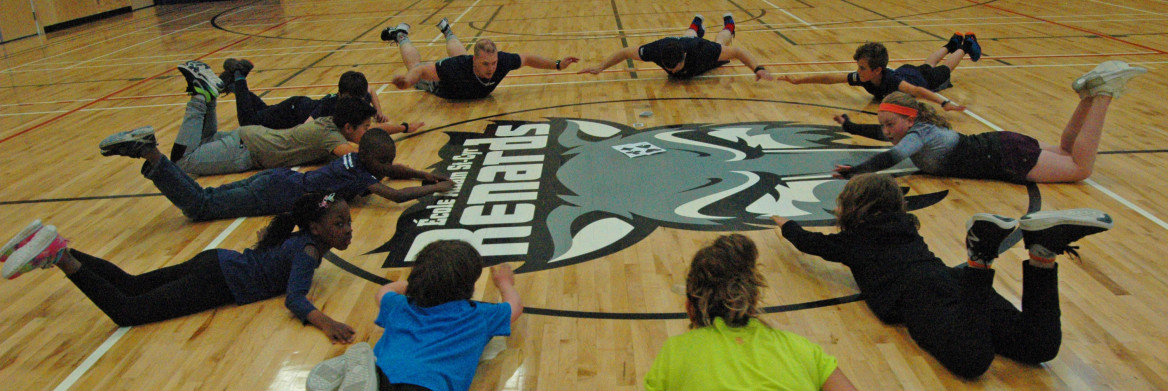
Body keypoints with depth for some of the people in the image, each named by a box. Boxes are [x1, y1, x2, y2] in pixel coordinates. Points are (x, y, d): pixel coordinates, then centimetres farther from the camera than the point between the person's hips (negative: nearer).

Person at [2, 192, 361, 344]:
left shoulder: (305, 237, 10)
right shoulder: (309, 252, -18)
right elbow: (294, 299, -33)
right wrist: (324, 322, -44)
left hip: (217, 263, 9)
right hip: (221, 282, -9)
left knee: (131, 284, 17)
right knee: (127, 312, -12)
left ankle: (55, 248, 16)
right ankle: (59, 256, -14)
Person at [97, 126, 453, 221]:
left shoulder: (359, 158, 9)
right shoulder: (358, 175, -16)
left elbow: (394, 169, 26)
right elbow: (397, 195, -27)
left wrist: (425, 175, 12)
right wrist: (435, 189, -15)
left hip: (279, 178, 8)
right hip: (277, 195, -8)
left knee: (208, 197, 15)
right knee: (200, 207, -7)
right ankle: (151, 154, -10)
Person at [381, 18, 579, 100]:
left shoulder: (503, 61, -40)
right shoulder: (457, 68, -51)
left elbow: (527, 59, -22)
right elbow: (421, 70, -43)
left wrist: (557, 64, -19)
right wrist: (408, 80, -63)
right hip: (441, 83, -4)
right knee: (414, 64, 29)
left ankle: (446, 30, 66)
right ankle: (401, 35, 51)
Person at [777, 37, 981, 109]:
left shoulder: (891, 80, -52)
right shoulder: (862, 77, -37)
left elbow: (916, 90, -67)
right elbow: (831, 78, -33)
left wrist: (944, 103, -81)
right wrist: (798, 80, -34)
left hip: (923, 78, -4)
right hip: (904, 70, 4)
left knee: (943, 70, 29)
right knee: (927, 63, 36)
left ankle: (966, 44, 55)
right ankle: (953, 42, 64)